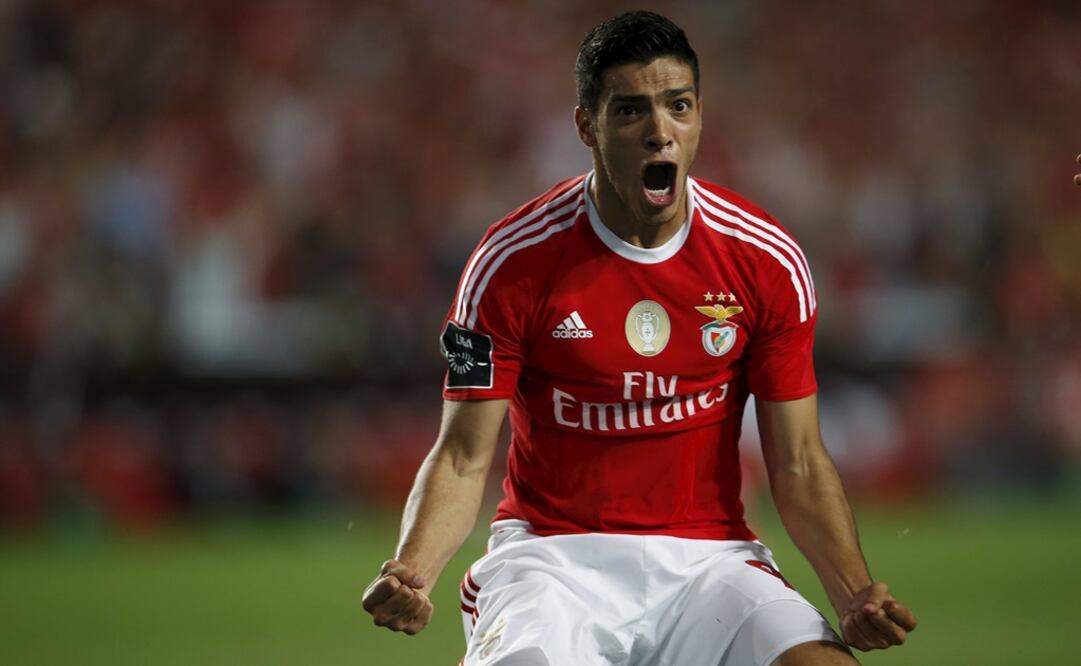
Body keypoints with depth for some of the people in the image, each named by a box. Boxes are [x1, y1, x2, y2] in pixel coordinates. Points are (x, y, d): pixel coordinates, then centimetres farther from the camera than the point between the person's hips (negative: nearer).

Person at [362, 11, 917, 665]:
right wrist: (410, 574, -24)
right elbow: (464, 458, -5)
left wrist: (856, 594, -13)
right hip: (553, 554, -2)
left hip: (709, 557, 2)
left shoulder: (767, 261, -1)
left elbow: (799, 464, 4)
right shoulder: (514, 263, -6)